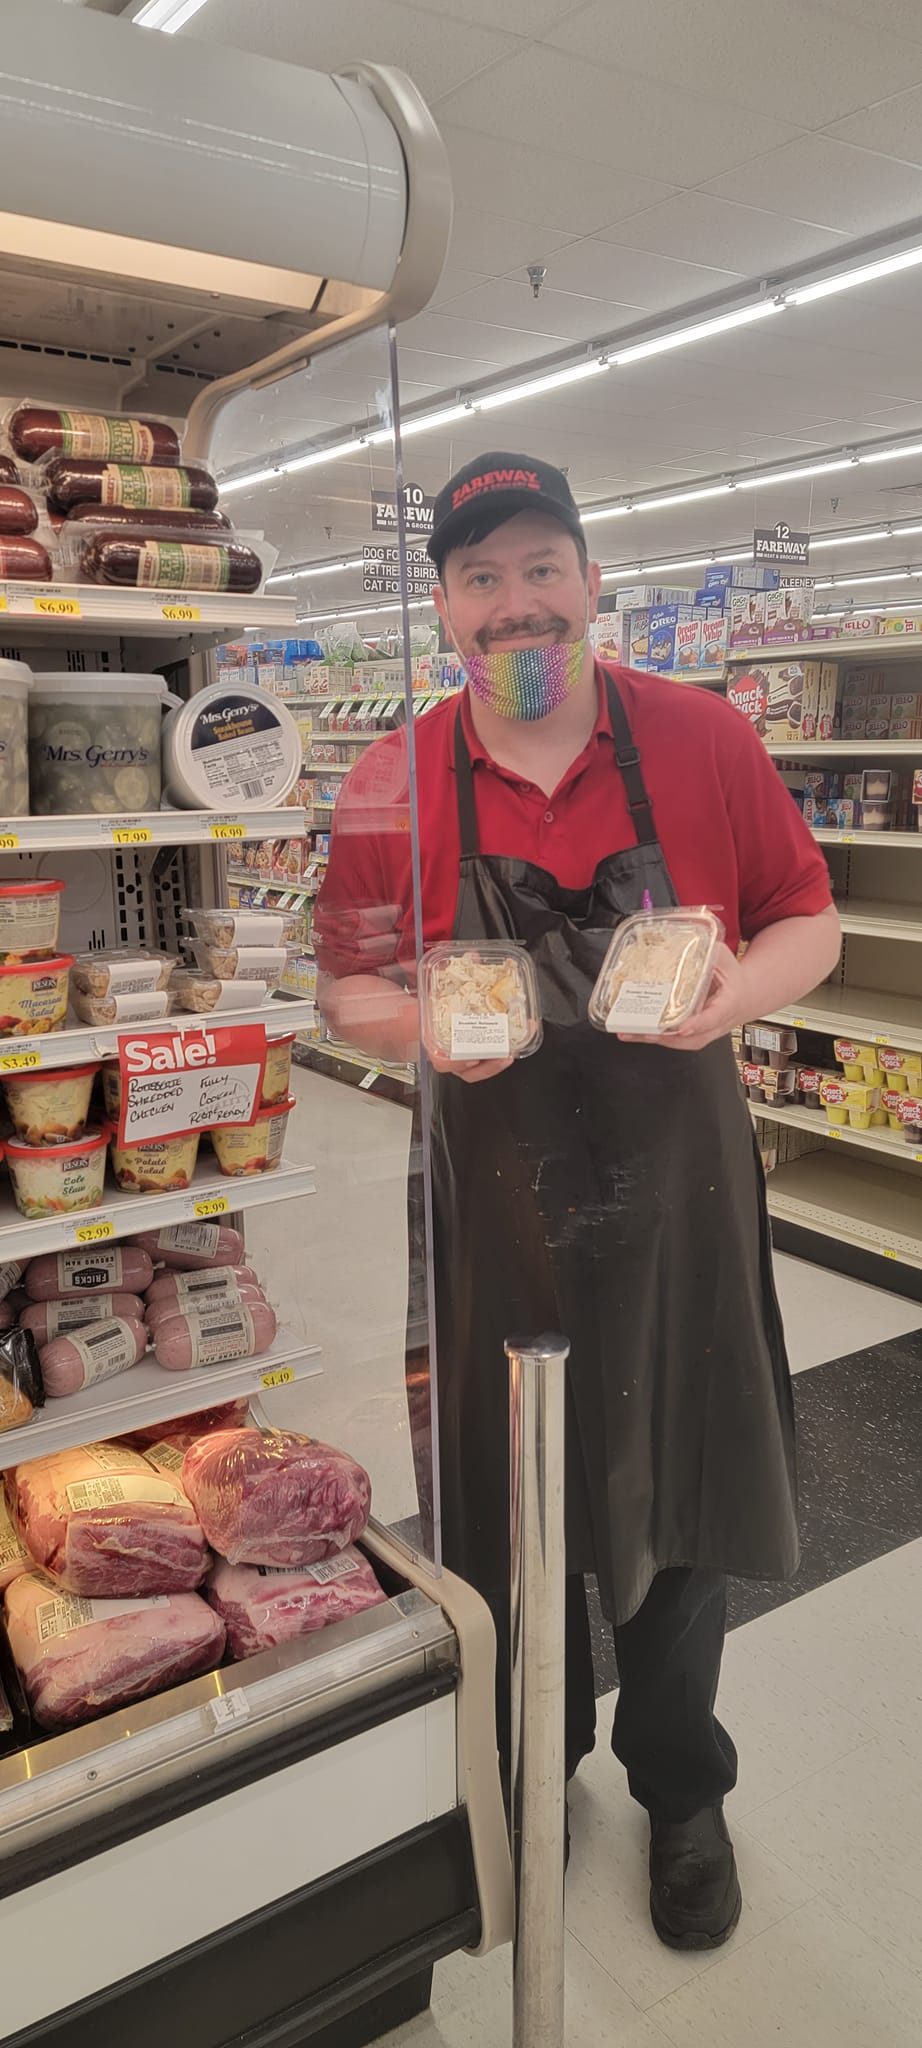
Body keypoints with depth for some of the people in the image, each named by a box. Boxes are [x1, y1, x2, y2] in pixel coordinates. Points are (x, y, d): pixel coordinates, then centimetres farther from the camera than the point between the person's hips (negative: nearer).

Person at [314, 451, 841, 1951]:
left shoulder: (703, 739, -5)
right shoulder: (390, 789, -5)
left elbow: (807, 923, 3)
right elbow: (349, 990, 3)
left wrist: (735, 993, -17)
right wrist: (424, 1025, -18)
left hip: (676, 1187, 0)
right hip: (498, 1206, 1)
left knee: (678, 1508, 14)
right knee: (509, 1516, 16)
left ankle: (683, 1792, 43)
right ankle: (533, 1768, 46)